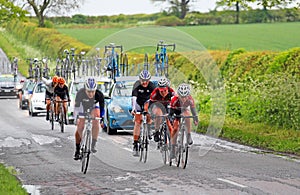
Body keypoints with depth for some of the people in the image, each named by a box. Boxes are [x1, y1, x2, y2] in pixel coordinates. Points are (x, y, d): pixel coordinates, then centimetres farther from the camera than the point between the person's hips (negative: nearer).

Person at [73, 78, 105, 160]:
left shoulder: (99, 95, -34)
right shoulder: (80, 93, -36)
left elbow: (102, 108, -22)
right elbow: (76, 106, -27)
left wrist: (102, 120, -25)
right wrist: (76, 118, -34)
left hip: (94, 106, 0)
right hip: (83, 106, 0)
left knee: (95, 122, -27)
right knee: (79, 128, -6)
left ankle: (93, 144, -19)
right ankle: (77, 150, 8)